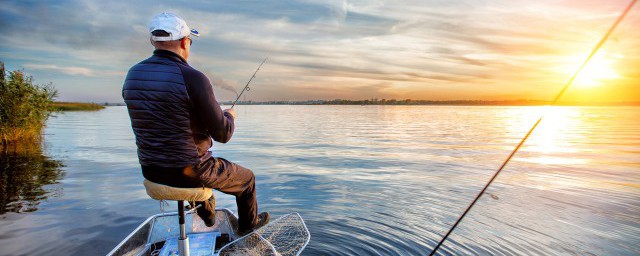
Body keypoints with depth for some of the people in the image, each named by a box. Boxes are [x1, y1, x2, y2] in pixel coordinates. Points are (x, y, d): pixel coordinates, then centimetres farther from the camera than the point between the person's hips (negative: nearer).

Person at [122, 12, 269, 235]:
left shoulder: (132, 75, -1)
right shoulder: (193, 78, -22)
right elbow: (223, 135, -17)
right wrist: (229, 116, 6)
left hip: (151, 172, 7)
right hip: (190, 172, -7)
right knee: (247, 178, 21)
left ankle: (207, 213, 55)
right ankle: (248, 223, 43)